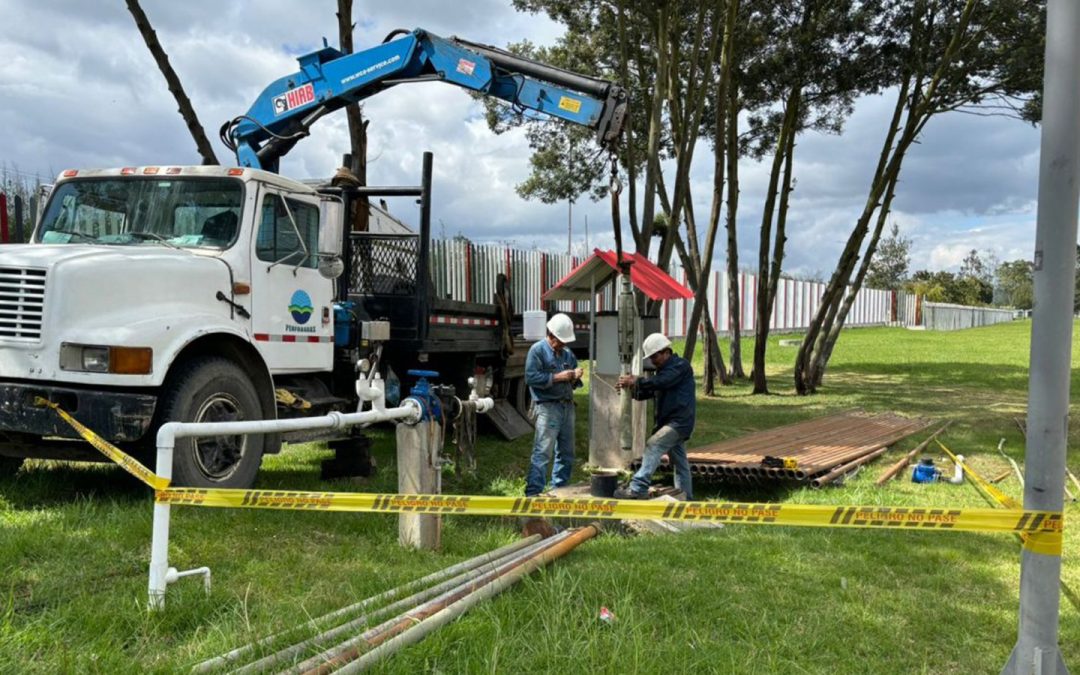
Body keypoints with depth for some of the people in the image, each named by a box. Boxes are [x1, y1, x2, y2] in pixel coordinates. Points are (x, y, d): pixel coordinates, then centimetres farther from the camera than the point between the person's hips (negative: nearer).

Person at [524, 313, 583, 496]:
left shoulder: (568, 353, 18)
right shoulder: (537, 350, -3)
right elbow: (531, 377, -14)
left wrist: (575, 377, 0)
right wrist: (557, 377, -16)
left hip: (567, 406, 7)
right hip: (548, 407, -7)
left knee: (566, 452, 11)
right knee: (542, 452, -12)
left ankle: (559, 490, 21)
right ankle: (533, 492, -12)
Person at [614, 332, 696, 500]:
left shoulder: (681, 365, -8)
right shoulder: (664, 369, 21)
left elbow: (660, 382, -23)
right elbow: (650, 392, 16)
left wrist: (636, 381, -19)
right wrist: (631, 389, -3)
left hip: (679, 421, -10)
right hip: (670, 421, 10)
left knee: (653, 446, -20)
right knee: (679, 461, 13)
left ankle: (638, 488, -26)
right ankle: (685, 497, 19)